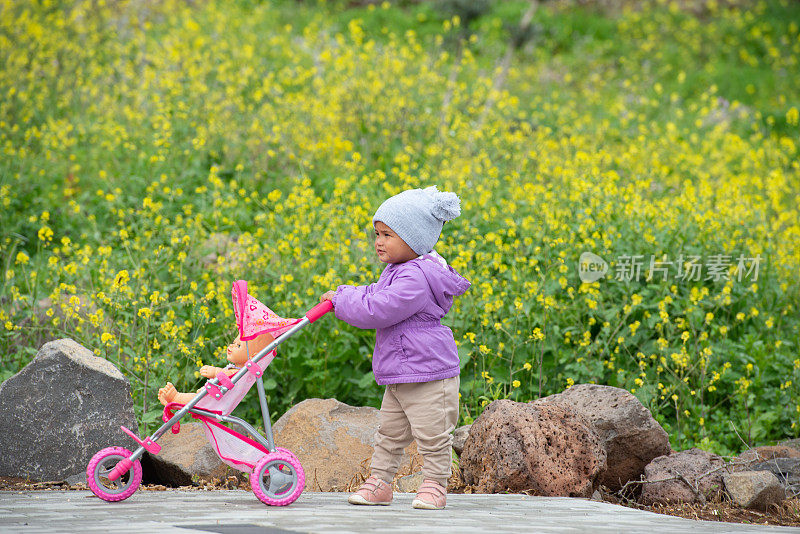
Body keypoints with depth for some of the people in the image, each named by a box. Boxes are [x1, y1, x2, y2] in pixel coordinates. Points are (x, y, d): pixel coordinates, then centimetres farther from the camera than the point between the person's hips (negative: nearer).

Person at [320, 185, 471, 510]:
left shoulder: (415, 279, -25)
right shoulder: (397, 271, 10)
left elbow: (376, 311, -28)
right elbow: (374, 295, 23)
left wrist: (341, 301, -15)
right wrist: (343, 295, 5)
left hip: (428, 375, -10)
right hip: (398, 377, 11)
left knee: (431, 435, 1)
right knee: (389, 433, 15)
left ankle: (434, 486, 12)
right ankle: (379, 483, 22)